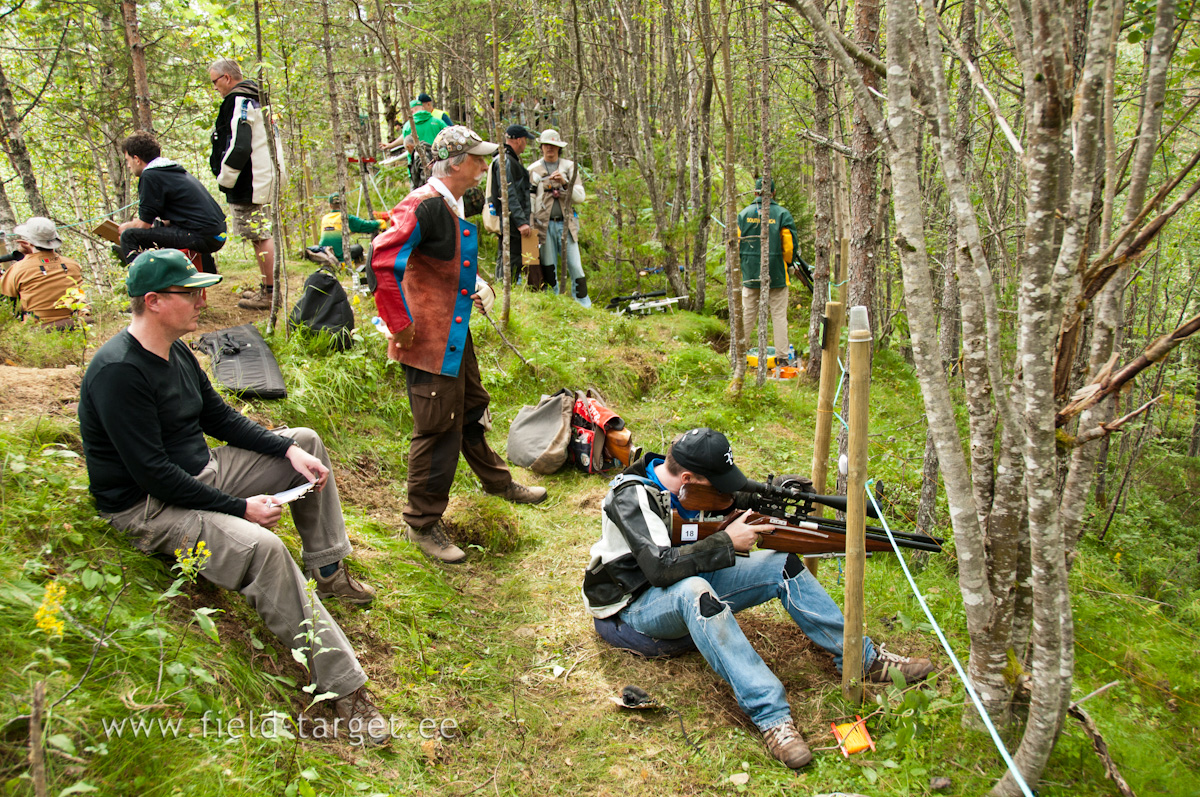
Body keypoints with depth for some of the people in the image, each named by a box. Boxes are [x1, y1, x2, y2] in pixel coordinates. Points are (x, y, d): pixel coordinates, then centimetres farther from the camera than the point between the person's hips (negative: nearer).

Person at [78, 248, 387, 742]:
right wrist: (239, 508, -24)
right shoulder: (118, 371, -24)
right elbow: (151, 473, -27)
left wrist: (288, 450, 1)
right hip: (147, 509, -10)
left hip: (201, 471, 10)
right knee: (261, 548, -34)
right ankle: (343, 687, -28)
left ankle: (328, 571, 15)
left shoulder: (176, 352, 6)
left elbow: (218, 417, 15)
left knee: (306, 442, 11)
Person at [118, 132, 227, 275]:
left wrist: (126, 227, 16)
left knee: (129, 236, -9)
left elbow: (144, 224, -5)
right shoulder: (176, 169, 19)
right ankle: (206, 266, 40)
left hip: (201, 238, -9)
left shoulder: (149, 176, -7)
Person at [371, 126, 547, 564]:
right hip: (428, 339, -10)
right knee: (437, 430, -2)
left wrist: (475, 287, 16)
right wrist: (400, 325, -23)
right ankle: (423, 524, 13)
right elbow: (383, 262, -27)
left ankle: (498, 482, 45)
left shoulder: (456, 206, 12)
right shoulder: (422, 206, -20)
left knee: (472, 410, 25)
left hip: (457, 334, 10)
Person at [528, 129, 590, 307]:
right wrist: (531, 226, -1)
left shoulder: (569, 167, 10)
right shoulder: (534, 170, 8)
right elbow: (529, 200, 7)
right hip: (545, 225, 0)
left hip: (566, 223, 0)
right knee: (549, 267, 2)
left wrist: (565, 183, -14)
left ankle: (583, 304, 5)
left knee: (575, 264, -3)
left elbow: (580, 197, 2)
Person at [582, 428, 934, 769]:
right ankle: (770, 715, -43)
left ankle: (864, 659, -1)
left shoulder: (678, 485, 0)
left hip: (690, 587, 8)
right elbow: (661, 567, -33)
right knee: (694, 589, -42)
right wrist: (727, 543, -27)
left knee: (781, 565, -6)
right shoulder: (631, 496, -24)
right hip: (637, 605, -8)